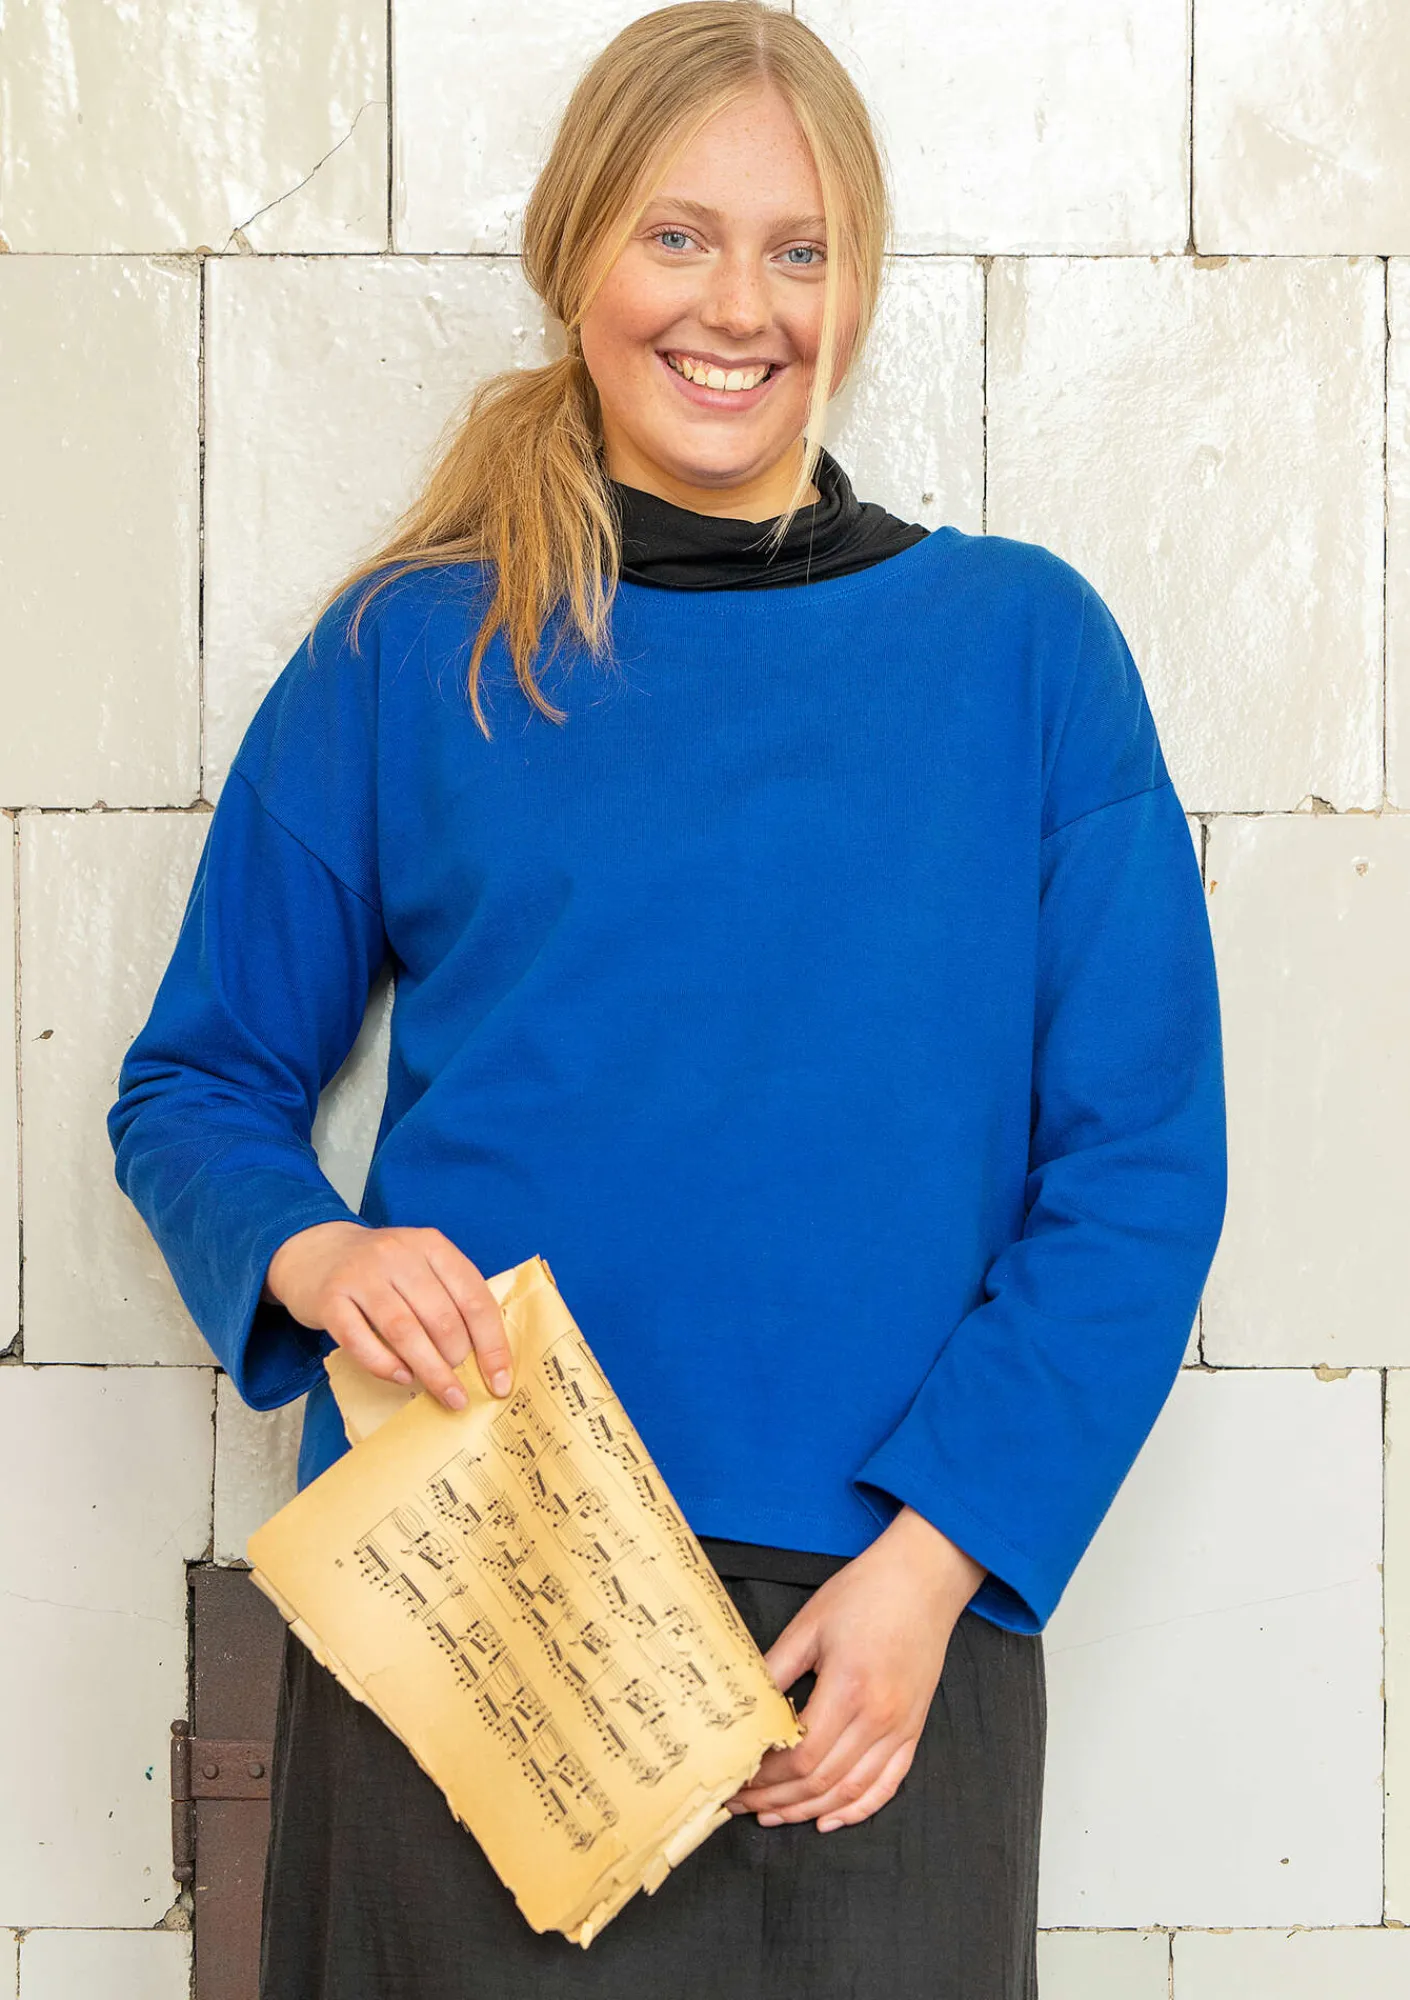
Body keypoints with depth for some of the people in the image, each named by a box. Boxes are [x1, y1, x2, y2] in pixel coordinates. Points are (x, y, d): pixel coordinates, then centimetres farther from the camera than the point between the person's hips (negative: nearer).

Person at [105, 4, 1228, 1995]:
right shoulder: (411, 653, 4)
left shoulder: (1023, 644, 3)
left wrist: (929, 1565, -11)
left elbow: (1140, 1163, -1)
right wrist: (308, 1255, -12)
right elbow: (199, 1082, 10)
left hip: (889, 1630, 1)